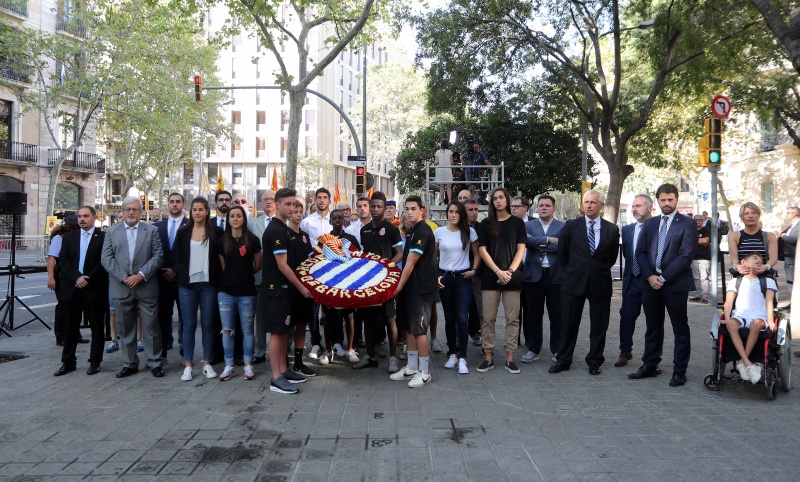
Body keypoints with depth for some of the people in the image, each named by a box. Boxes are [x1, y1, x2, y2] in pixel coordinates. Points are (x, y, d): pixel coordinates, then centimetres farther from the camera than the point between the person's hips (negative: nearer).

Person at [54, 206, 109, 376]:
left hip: (95, 288, -3)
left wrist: (88, 279, -15)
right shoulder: (69, 237, 12)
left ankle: (95, 362, 14)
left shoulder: (103, 237, -1)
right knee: (71, 326, 8)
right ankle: (68, 362, 17)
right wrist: (76, 278, -11)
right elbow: (63, 260, 3)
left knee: (96, 326, 5)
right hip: (73, 288, 4)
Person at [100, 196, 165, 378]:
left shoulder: (152, 230, 5)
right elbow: (106, 258, 2)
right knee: (125, 328, 9)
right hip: (121, 287, 2)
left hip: (146, 287, -2)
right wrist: (123, 277, -10)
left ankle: (154, 362, 12)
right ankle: (129, 364, 19)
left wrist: (141, 275, -13)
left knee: (151, 326, 1)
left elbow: (158, 256, -2)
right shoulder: (111, 231, 9)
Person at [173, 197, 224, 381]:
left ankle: (207, 364, 15)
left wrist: (218, 279, -6)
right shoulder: (183, 232, 6)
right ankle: (188, 365, 12)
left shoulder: (217, 231, 1)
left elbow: (221, 258, 2)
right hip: (187, 285, 1)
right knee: (189, 325, 5)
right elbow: (177, 258, 9)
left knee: (208, 324, 6)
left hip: (209, 284, -1)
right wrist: (181, 275, -3)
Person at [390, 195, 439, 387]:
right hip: (411, 286, 10)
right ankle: (412, 368, 23)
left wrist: (399, 286, -14)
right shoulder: (412, 231, 15)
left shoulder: (423, 231, -15)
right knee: (409, 328, 13)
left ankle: (424, 373, 4)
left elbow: (411, 263, -17)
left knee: (419, 329, -6)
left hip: (422, 288, -10)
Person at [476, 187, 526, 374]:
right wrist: (499, 272, -9)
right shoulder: (486, 224, 7)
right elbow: (482, 250, 2)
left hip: (512, 277, 0)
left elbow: (521, 249, 2)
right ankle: (488, 357, 8)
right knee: (488, 319, 0)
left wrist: (510, 271, -10)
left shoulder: (517, 223, 6)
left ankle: (510, 357, 8)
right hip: (491, 277, 0)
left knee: (512, 318, 1)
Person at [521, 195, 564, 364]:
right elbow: (527, 240, -11)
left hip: (555, 275, -1)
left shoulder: (563, 226, 5)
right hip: (534, 275, 1)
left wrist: (539, 245, -9)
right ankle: (533, 349, 16)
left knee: (557, 315, 5)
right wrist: (549, 240, -12)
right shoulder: (528, 225, 10)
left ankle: (557, 350, 17)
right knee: (534, 315, 6)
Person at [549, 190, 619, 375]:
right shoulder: (571, 226, 0)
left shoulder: (612, 229, 2)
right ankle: (563, 360, 17)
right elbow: (562, 252, 8)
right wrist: (570, 271, 9)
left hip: (600, 283, 1)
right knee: (568, 324, 6)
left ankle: (594, 361, 21)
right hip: (574, 282, 0)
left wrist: (601, 271, 11)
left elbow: (612, 256, 12)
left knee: (599, 325, 8)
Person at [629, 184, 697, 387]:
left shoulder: (687, 224, -3)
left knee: (680, 329, 5)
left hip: (676, 284, -4)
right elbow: (640, 252, 8)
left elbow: (686, 255, -12)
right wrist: (649, 276, -7)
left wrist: (664, 277, -15)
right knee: (653, 327, 13)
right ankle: (649, 365, 22)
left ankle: (679, 371, 13)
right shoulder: (650, 224, 13)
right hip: (650, 282, 5)